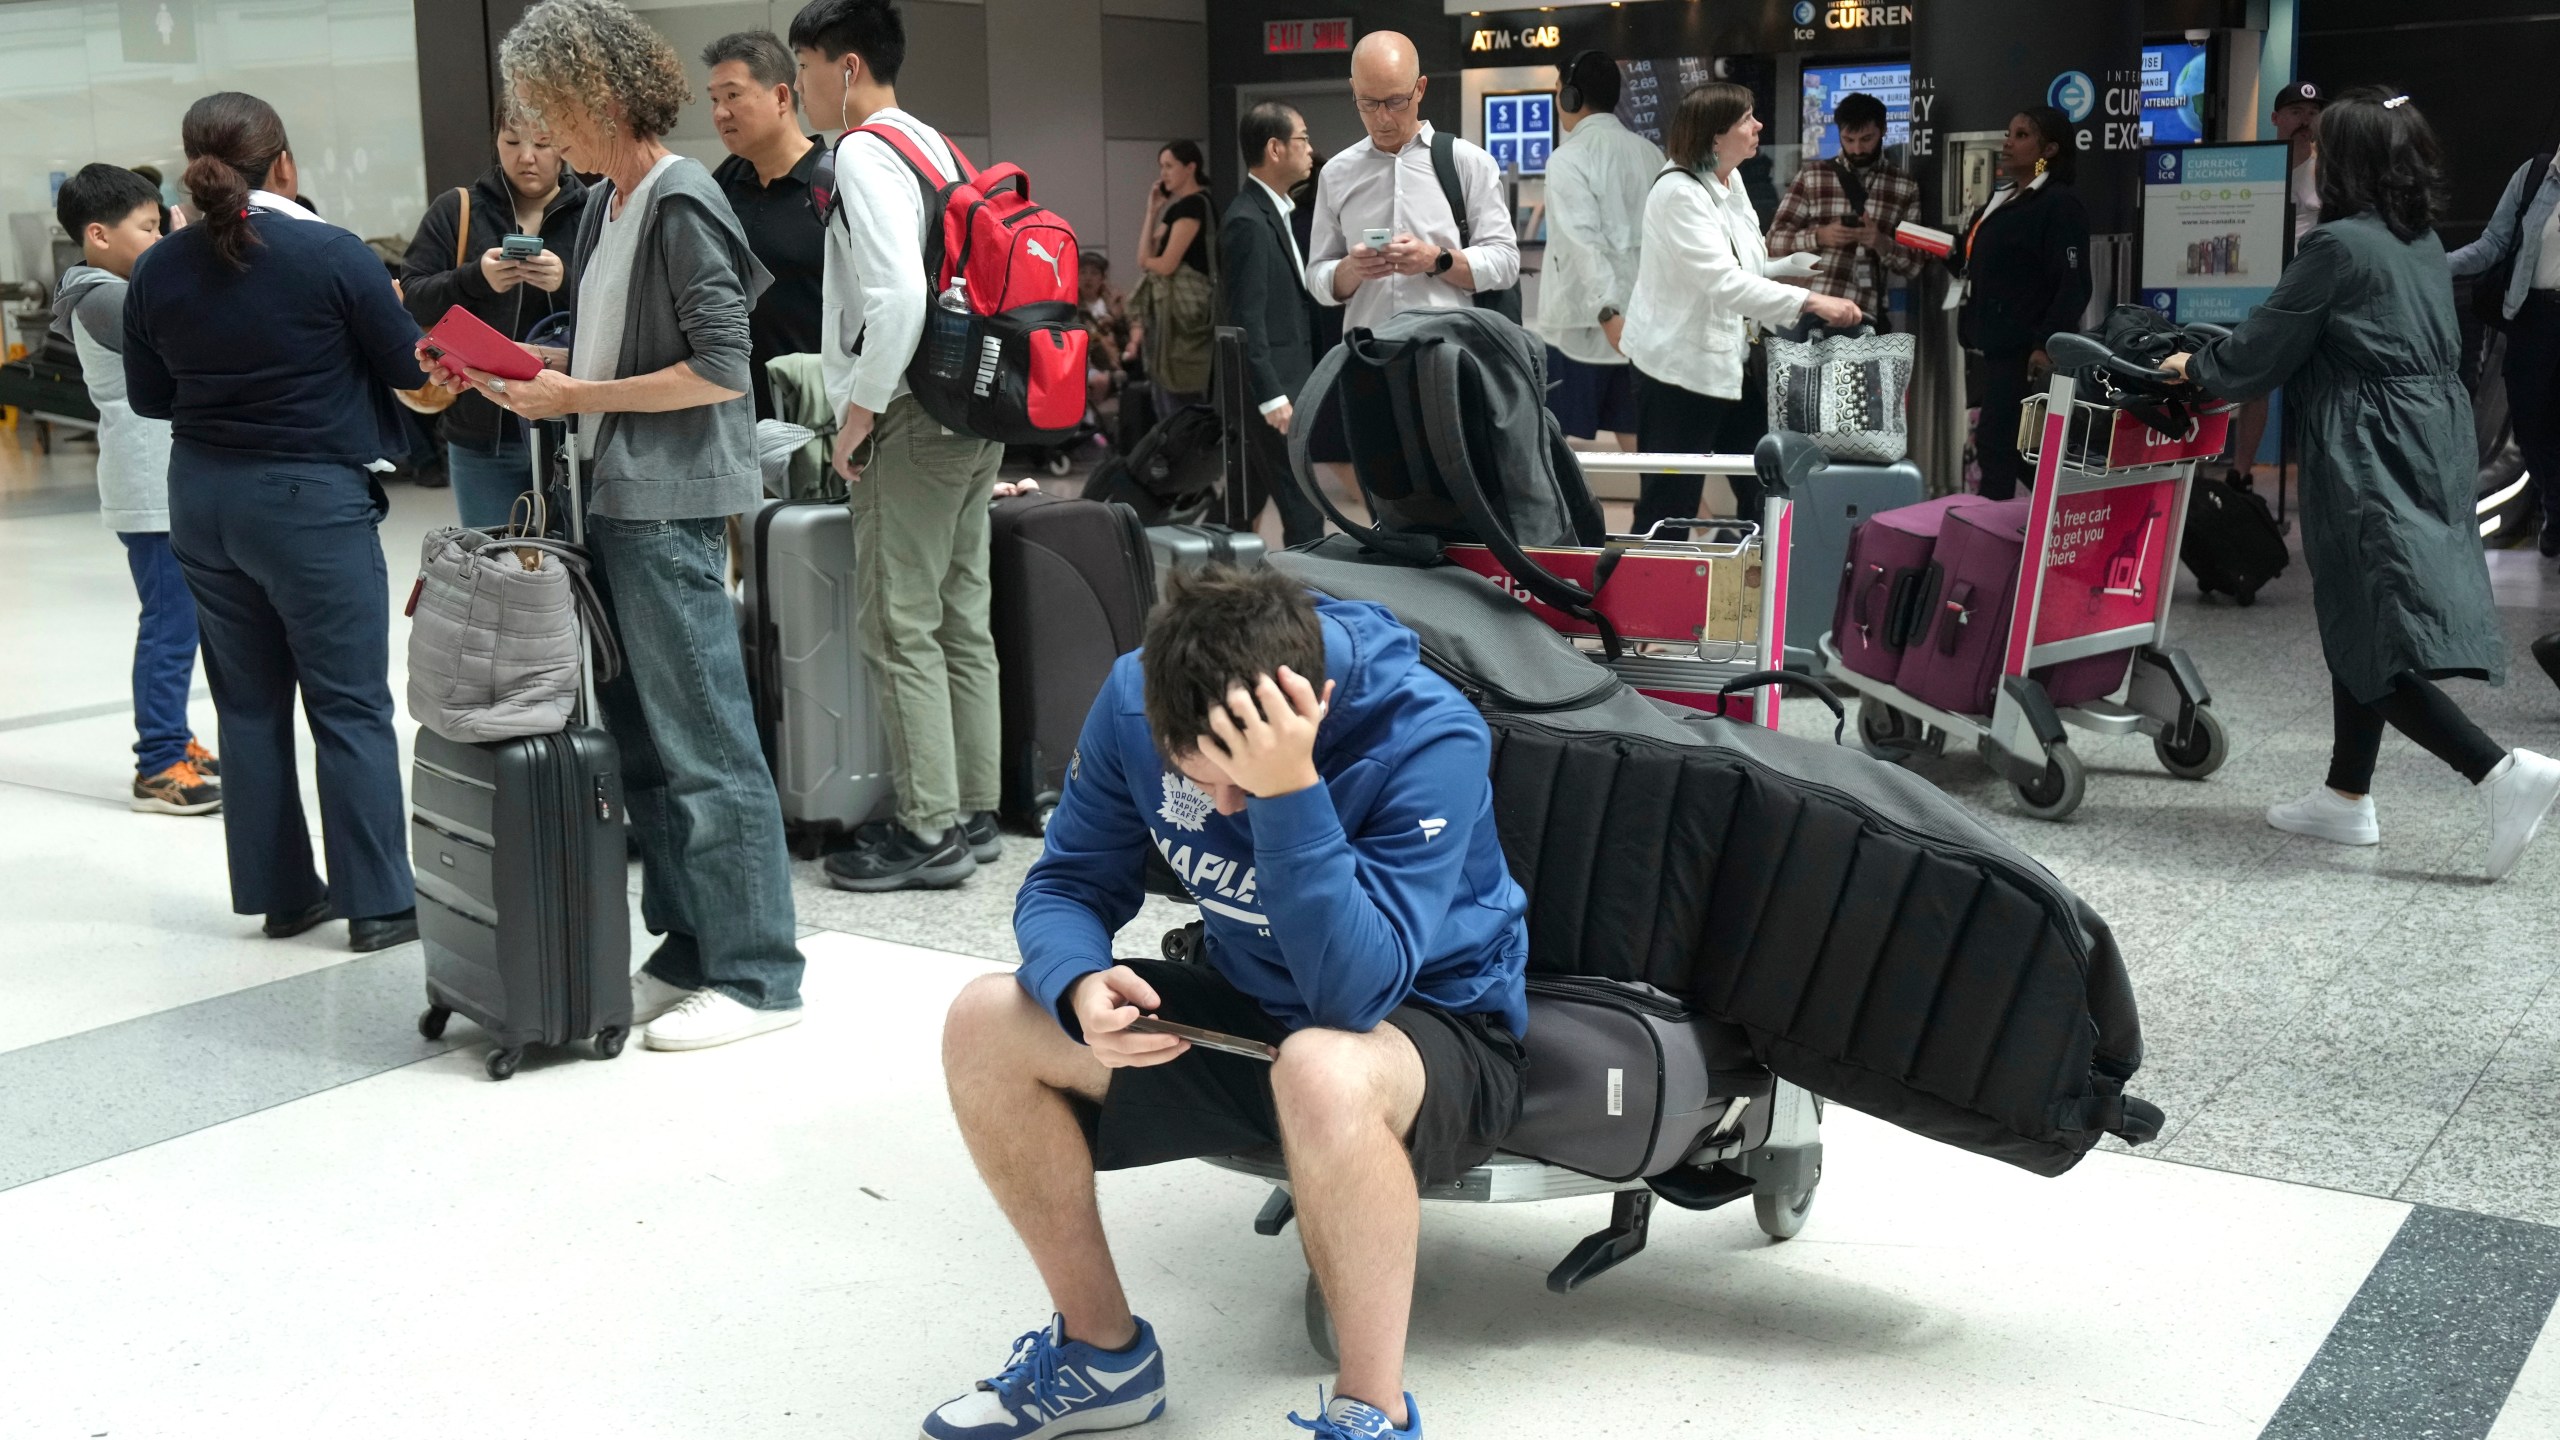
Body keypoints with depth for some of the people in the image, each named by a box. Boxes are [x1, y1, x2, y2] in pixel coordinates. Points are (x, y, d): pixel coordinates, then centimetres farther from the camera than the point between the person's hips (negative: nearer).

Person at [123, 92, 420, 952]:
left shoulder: (157, 270, 0)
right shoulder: (331, 256, -14)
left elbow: (148, 396, 9)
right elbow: (410, 367, -5)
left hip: (202, 497, 5)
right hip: (311, 497, -5)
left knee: (249, 703, 13)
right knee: (350, 705, 2)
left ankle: (279, 891, 20)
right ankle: (378, 902, 5)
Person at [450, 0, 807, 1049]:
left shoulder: (681, 204, -12)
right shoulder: (606, 203, 15)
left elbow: (721, 370, -17)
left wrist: (580, 397, -13)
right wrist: (536, 369, 6)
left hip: (672, 507, -9)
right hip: (614, 499, 9)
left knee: (701, 743, -5)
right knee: (638, 739, 13)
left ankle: (756, 975, 4)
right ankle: (688, 952, 23)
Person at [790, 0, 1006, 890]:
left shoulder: (865, 154, -12)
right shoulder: (934, 145, 15)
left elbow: (897, 296, -24)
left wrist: (858, 416, -16)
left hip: (911, 418, -9)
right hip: (971, 410, 9)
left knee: (901, 631, -4)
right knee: (962, 622, 12)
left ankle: (930, 833, 0)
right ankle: (973, 813, 19)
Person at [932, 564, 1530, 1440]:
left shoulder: (1430, 737, -29)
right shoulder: (1134, 698, -14)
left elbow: (1353, 992, -36)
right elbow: (1069, 884, -3)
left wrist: (1287, 792, -46)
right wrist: (1081, 987, -26)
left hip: (1441, 1031, -5)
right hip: (1250, 1013, 6)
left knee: (1321, 1070, -41)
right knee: (987, 1024, -10)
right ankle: (1101, 1350, 7)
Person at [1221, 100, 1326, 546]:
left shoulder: (1275, 209, 14)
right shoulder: (1249, 221, -16)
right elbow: (1247, 318, -19)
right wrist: (1272, 396, -21)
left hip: (1285, 380, 10)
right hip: (1273, 384, -10)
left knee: (1244, 505, 14)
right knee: (1304, 509, -6)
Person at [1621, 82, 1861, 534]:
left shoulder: (1730, 183, 8)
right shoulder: (1678, 191, -20)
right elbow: (1721, 280, -30)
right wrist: (1809, 302, -36)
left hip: (1734, 361, 9)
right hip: (1682, 366, -9)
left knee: (1764, 492, 13)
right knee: (1669, 511, -1)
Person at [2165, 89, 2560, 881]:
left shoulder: (2340, 244, -14)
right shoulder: (2424, 244, 12)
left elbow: (2266, 344, -7)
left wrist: (2197, 368, 13)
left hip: (2370, 459, -9)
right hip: (2432, 447, 9)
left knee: (2372, 638, -7)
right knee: (2361, 628, 16)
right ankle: (2346, 796, 23)